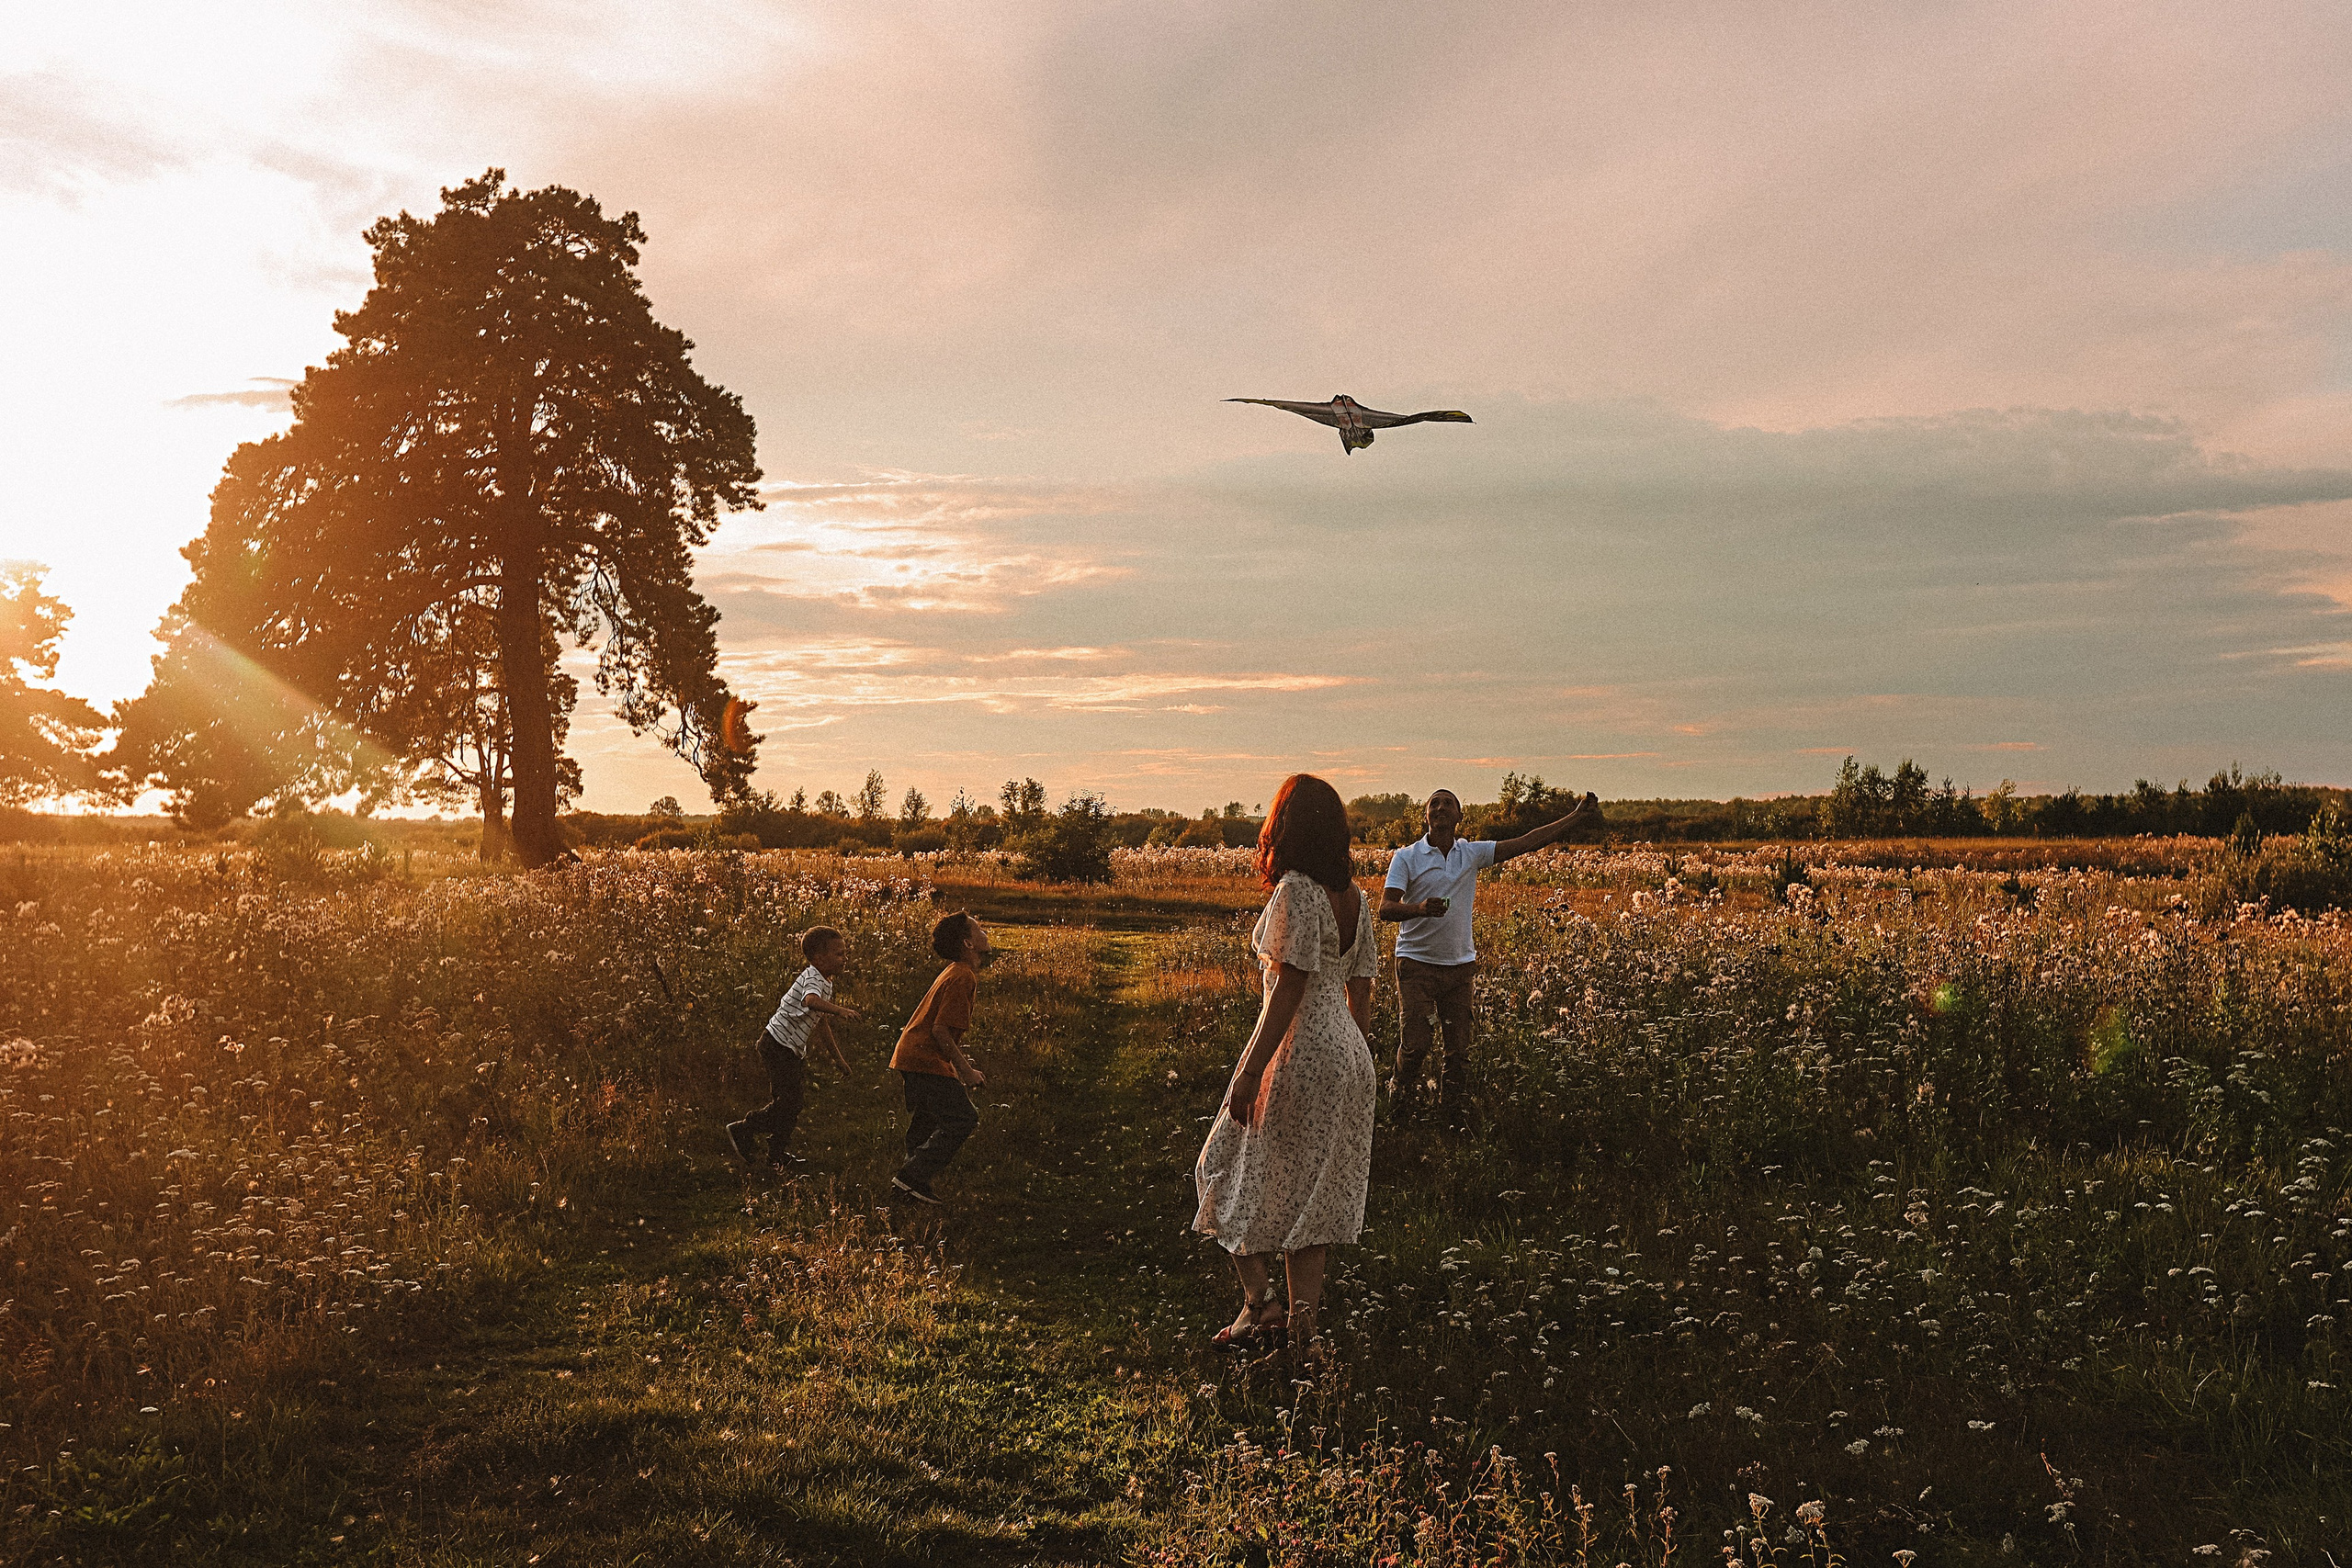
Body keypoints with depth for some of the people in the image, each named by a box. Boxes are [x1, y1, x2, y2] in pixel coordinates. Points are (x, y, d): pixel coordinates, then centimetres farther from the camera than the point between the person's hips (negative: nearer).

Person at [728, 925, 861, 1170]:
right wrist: (840, 1010, -60)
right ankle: (742, 1130, 4)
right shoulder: (813, 978, -19)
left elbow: (821, 1023, 22)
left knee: (791, 1103, 13)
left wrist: (839, 1058, 24)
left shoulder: (826, 983, 12)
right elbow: (810, 1000, -45)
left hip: (793, 1050, 10)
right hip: (777, 1046, -10)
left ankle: (779, 1155, 22)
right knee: (787, 1102, -10)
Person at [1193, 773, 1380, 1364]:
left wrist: (1250, 1072, -20)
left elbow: (1289, 989, -21)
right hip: (1349, 1059, 8)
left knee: (1235, 1176, 8)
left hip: (1298, 1058, -8)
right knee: (1309, 1195, 15)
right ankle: (1304, 1326, 18)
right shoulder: (1356, 898, 8)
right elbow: (1361, 993, 13)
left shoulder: (1295, 891, -16)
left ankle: (1260, 1302, 3)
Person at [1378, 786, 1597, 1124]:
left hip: (1459, 965, 3)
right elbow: (1386, 909, -13)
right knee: (1414, 1045, -8)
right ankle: (1402, 1109, 14)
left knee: (1459, 1048, 6)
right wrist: (1420, 908, -34)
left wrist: (1576, 817, -3)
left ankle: (1451, 1113, 22)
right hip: (1417, 963, -3)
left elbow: (1527, 842, 2)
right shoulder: (1406, 857, -4)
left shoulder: (1473, 853, 5)